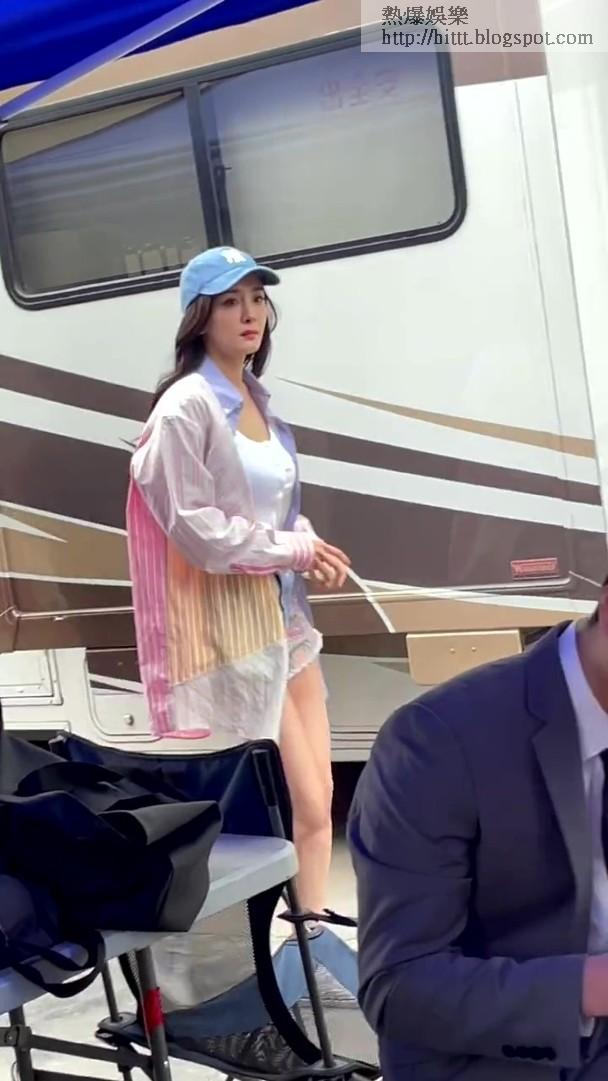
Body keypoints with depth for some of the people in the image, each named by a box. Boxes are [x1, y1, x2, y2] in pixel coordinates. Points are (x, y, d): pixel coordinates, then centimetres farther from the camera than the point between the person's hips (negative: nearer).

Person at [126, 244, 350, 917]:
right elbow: (191, 526, -19)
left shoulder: (257, 401, 14)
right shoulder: (186, 406, -13)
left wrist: (310, 550, 2)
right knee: (304, 808, -3)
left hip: (284, 615, 9)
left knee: (319, 803, 12)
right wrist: (293, 551, -11)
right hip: (229, 624, -9)